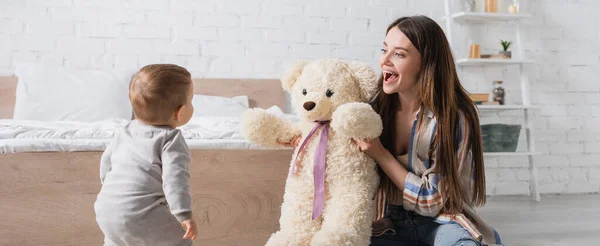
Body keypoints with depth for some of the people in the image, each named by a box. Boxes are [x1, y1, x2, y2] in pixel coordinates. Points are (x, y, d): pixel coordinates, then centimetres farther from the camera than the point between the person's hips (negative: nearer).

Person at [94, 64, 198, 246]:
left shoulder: (125, 132, 13)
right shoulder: (171, 140, -10)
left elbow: (106, 161, 25)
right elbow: (174, 177, -22)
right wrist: (184, 214, -25)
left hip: (106, 212, 7)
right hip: (141, 219, -7)